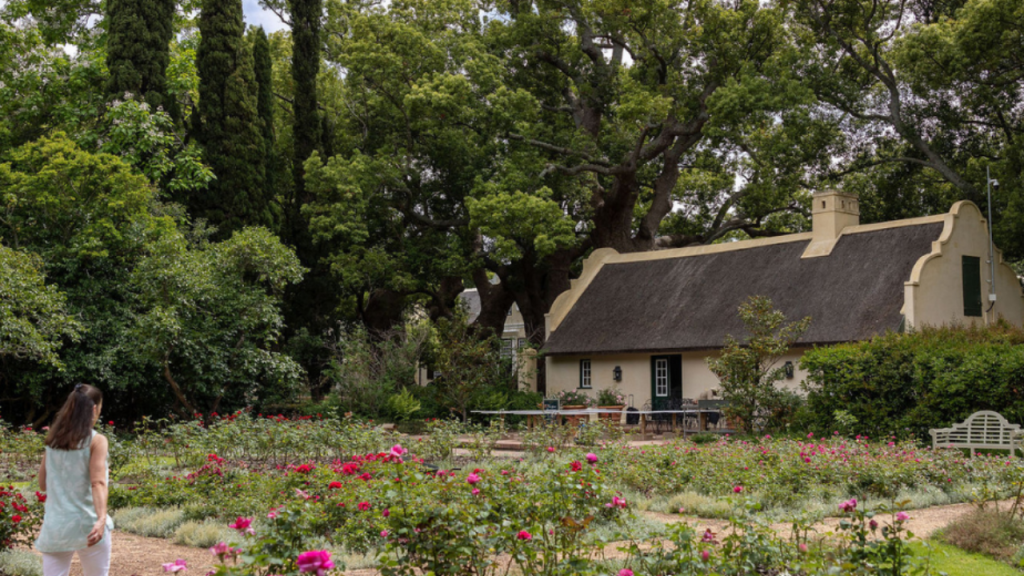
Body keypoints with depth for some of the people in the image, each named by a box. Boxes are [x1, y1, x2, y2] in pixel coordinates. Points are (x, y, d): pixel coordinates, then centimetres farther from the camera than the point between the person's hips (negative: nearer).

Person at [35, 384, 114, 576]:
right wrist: (101, 519, -30)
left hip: (54, 526, 4)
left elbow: (43, 484, 15)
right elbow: (98, 483, -21)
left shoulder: (52, 440, 7)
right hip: (86, 525, -4)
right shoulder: (96, 441, -8)